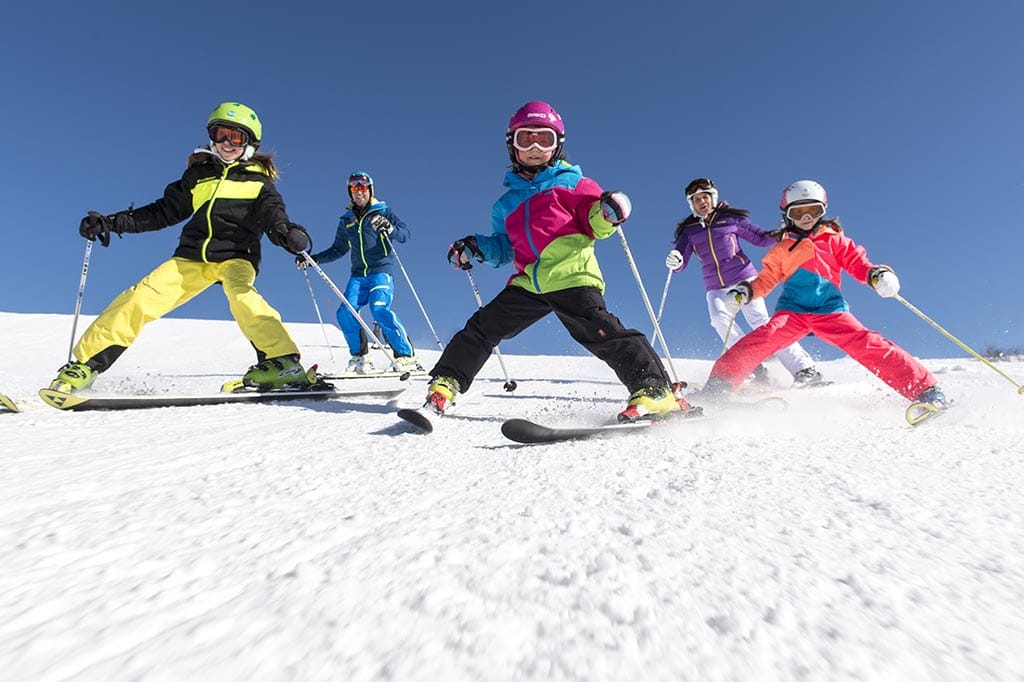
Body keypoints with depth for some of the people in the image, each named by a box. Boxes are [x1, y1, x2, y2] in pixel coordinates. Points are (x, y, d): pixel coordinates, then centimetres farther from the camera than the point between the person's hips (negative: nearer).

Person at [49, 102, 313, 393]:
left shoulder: (259, 180, 9)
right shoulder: (198, 174, 19)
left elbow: (273, 213, -10)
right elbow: (164, 211, 22)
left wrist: (287, 232, -34)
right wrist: (112, 222, 12)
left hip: (236, 256, -4)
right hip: (193, 257, 4)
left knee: (240, 293, -35)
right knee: (141, 297, -10)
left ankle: (282, 361, -41)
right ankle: (87, 363, 0)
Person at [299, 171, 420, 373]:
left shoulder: (382, 212, 7)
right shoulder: (346, 221, 20)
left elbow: (405, 233, -5)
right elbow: (338, 250, 27)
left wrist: (390, 229, -25)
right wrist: (313, 258, 20)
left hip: (381, 271, -5)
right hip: (358, 275, 5)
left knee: (380, 310, -26)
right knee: (345, 313, -14)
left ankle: (406, 356, -20)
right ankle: (360, 357, 0)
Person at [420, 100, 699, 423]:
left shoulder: (571, 182, 12)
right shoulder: (507, 203, 25)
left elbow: (595, 227, 4)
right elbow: (503, 248, 27)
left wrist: (608, 213, -18)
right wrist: (476, 248, 9)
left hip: (572, 275, -4)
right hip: (527, 282, 5)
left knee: (599, 331, -21)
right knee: (483, 327, 0)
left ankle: (655, 391, -18)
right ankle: (444, 386, 7)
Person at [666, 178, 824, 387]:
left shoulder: (729, 219, 6)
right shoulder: (688, 230, 9)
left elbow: (760, 238, 8)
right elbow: (681, 263, 0)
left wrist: (779, 235, -13)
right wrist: (674, 261, -23)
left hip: (742, 277, -2)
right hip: (715, 287, 2)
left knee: (759, 320, -16)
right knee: (719, 318, -26)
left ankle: (804, 369, -12)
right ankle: (754, 367, -22)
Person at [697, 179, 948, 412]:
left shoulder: (835, 240, 16)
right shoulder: (781, 250, 18)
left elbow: (858, 263, 12)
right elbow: (766, 280, 19)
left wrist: (878, 275, -10)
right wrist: (745, 292, 0)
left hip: (831, 310, 1)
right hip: (793, 310, -1)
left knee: (868, 345, -20)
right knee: (764, 338, -27)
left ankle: (924, 389, -13)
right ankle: (718, 385, -37)